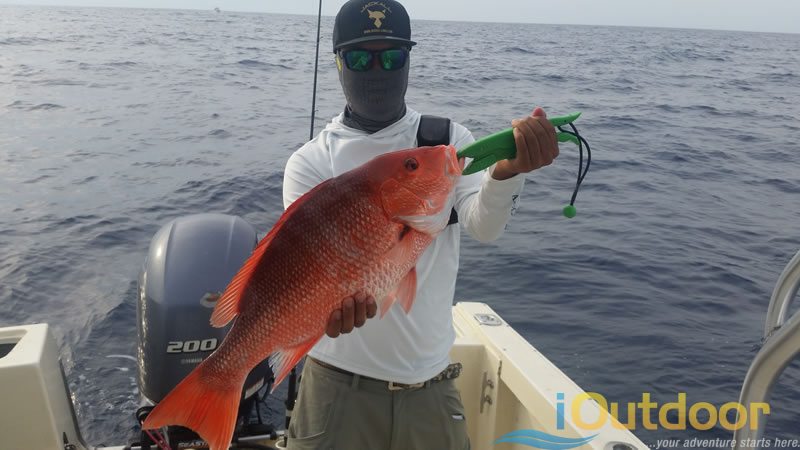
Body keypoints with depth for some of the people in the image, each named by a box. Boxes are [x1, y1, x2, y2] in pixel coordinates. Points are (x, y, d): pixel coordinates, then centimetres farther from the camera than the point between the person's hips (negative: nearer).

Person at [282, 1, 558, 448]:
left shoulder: (450, 140, -1)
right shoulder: (311, 162, -4)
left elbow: (485, 224, -18)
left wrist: (509, 169, -40)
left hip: (431, 383, 2)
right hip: (339, 381, -1)